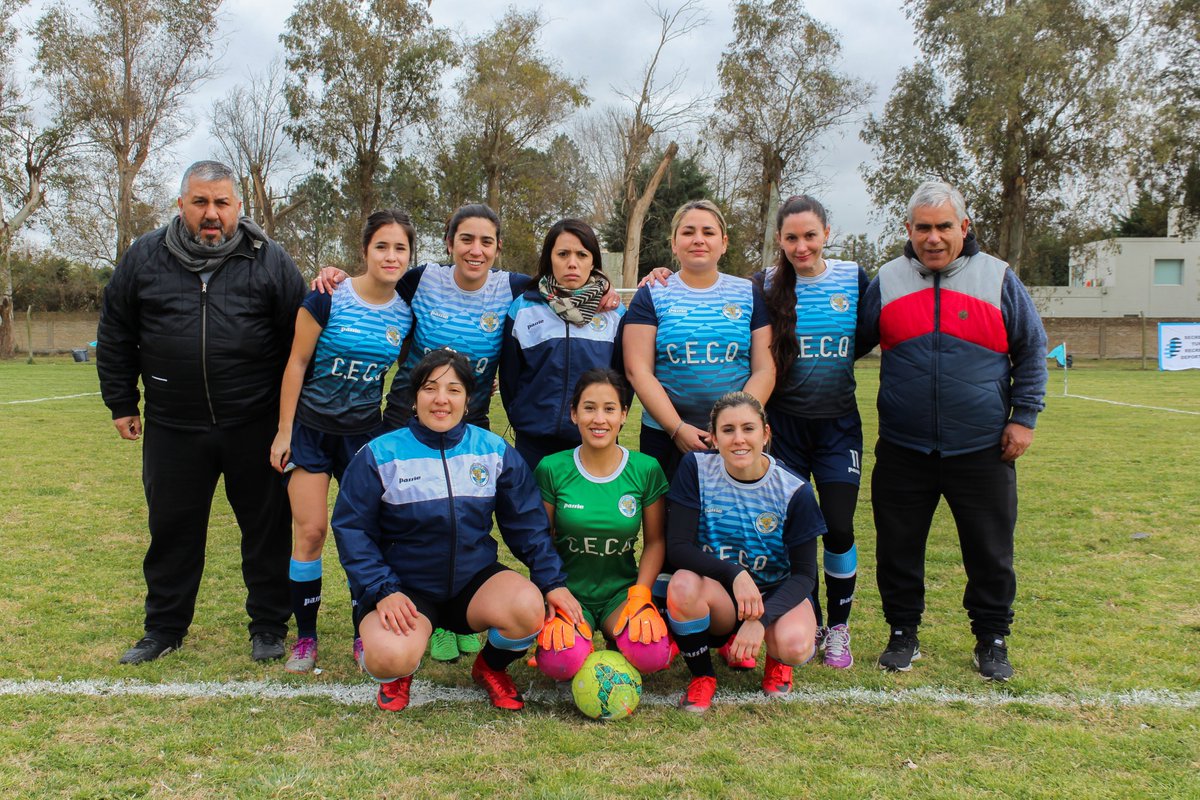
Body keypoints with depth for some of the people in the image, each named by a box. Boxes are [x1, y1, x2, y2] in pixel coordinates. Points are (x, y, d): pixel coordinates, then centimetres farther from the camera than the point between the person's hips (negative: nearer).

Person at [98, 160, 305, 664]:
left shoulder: (269, 261, -1)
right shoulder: (144, 258, 4)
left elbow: (299, 338, 4)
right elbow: (115, 336, 12)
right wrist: (121, 403, 10)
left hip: (255, 426, -1)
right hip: (172, 428, 2)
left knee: (267, 527, 7)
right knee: (172, 528, 12)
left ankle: (269, 626, 23)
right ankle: (164, 627, 30)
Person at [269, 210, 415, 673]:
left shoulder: (406, 314, -2)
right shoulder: (329, 299, -11)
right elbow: (297, 364, -7)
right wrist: (284, 431, -7)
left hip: (365, 435, 3)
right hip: (311, 429, -2)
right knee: (310, 531, -3)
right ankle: (305, 637, 13)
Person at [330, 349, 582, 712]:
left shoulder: (495, 451, 1)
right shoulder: (379, 455, -6)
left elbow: (527, 523, 4)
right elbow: (352, 529, -5)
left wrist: (553, 582, -7)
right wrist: (382, 591, -17)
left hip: (475, 580, 2)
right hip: (406, 587, -2)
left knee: (528, 607, -29)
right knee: (389, 658, -32)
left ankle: (491, 667, 7)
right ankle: (399, 673, 10)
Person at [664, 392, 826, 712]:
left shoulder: (794, 491, -13)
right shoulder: (696, 468, -12)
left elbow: (804, 572, -10)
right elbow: (677, 548, -16)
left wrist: (761, 619, -26)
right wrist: (735, 573, -32)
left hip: (776, 592, 0)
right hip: (717, 594, 1)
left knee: (795, 645, -33)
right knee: (683, 585, -34)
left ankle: (777, 659, 9)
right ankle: (702, 676, -5)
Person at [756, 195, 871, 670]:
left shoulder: (854, 278, -1)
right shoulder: (765, 286, -2)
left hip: (838, 423, 0)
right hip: (784, 423, 0)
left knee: (839, 527, -1)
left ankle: (839, 629, 19)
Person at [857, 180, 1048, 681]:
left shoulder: (998, 278, 1)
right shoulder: (887, 281, 4)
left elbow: (1031, 351, 7)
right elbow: (851, 343, 13)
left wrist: (1023, 416, 1)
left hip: (982, 449, -1)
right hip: (902, 448, 1)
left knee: (990, 551, 9)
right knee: (898, 548, 9)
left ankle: (992, 639, 27)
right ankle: (903, 634, 26)